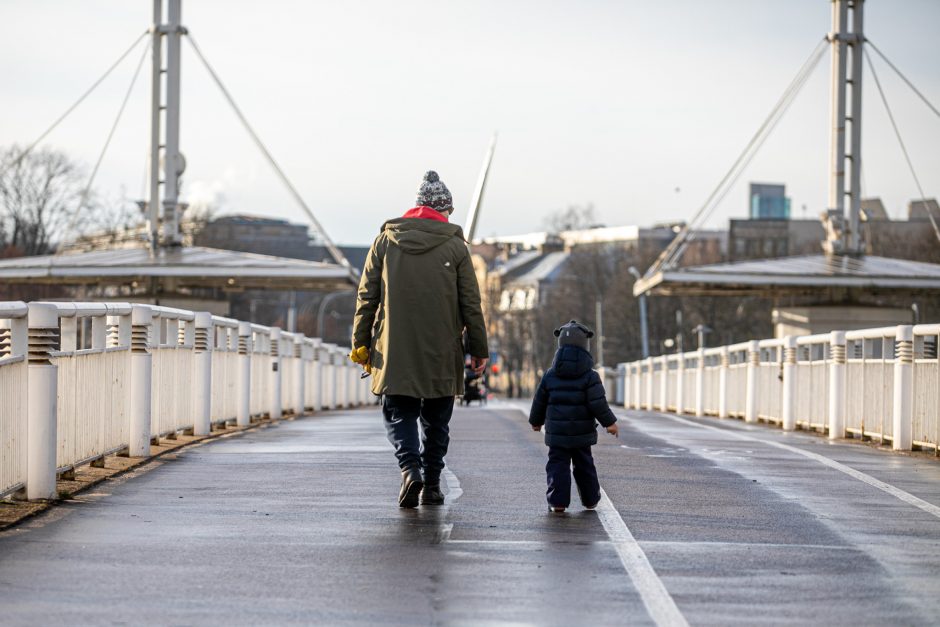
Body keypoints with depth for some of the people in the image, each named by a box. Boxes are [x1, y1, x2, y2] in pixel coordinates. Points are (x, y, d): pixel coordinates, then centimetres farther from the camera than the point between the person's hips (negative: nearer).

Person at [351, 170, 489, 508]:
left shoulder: (385, 241, 3)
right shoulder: (455, 246, -1)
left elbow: (366, 298, 5)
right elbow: (470, 304, 1)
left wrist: (360, 344, 11)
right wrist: (479, 349, 9)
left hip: (395, 353, 0)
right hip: (441, 354, 0)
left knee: (399, 415, 6)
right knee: (435, 420, 12)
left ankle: (410, 468, -18)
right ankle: (432, 485, 15)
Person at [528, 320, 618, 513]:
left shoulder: (550, 376, 0)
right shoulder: (590, 377, -8)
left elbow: (539, 402, 7)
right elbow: (598, 403, -12)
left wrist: (536, 421, 23)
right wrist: (610, 422, -1)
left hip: (557, 432, 0)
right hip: (582, 432, 0)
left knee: (557, 464, 3)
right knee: (584, 465, 14)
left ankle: (558, 501, -6)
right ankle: (590, 499, 24)